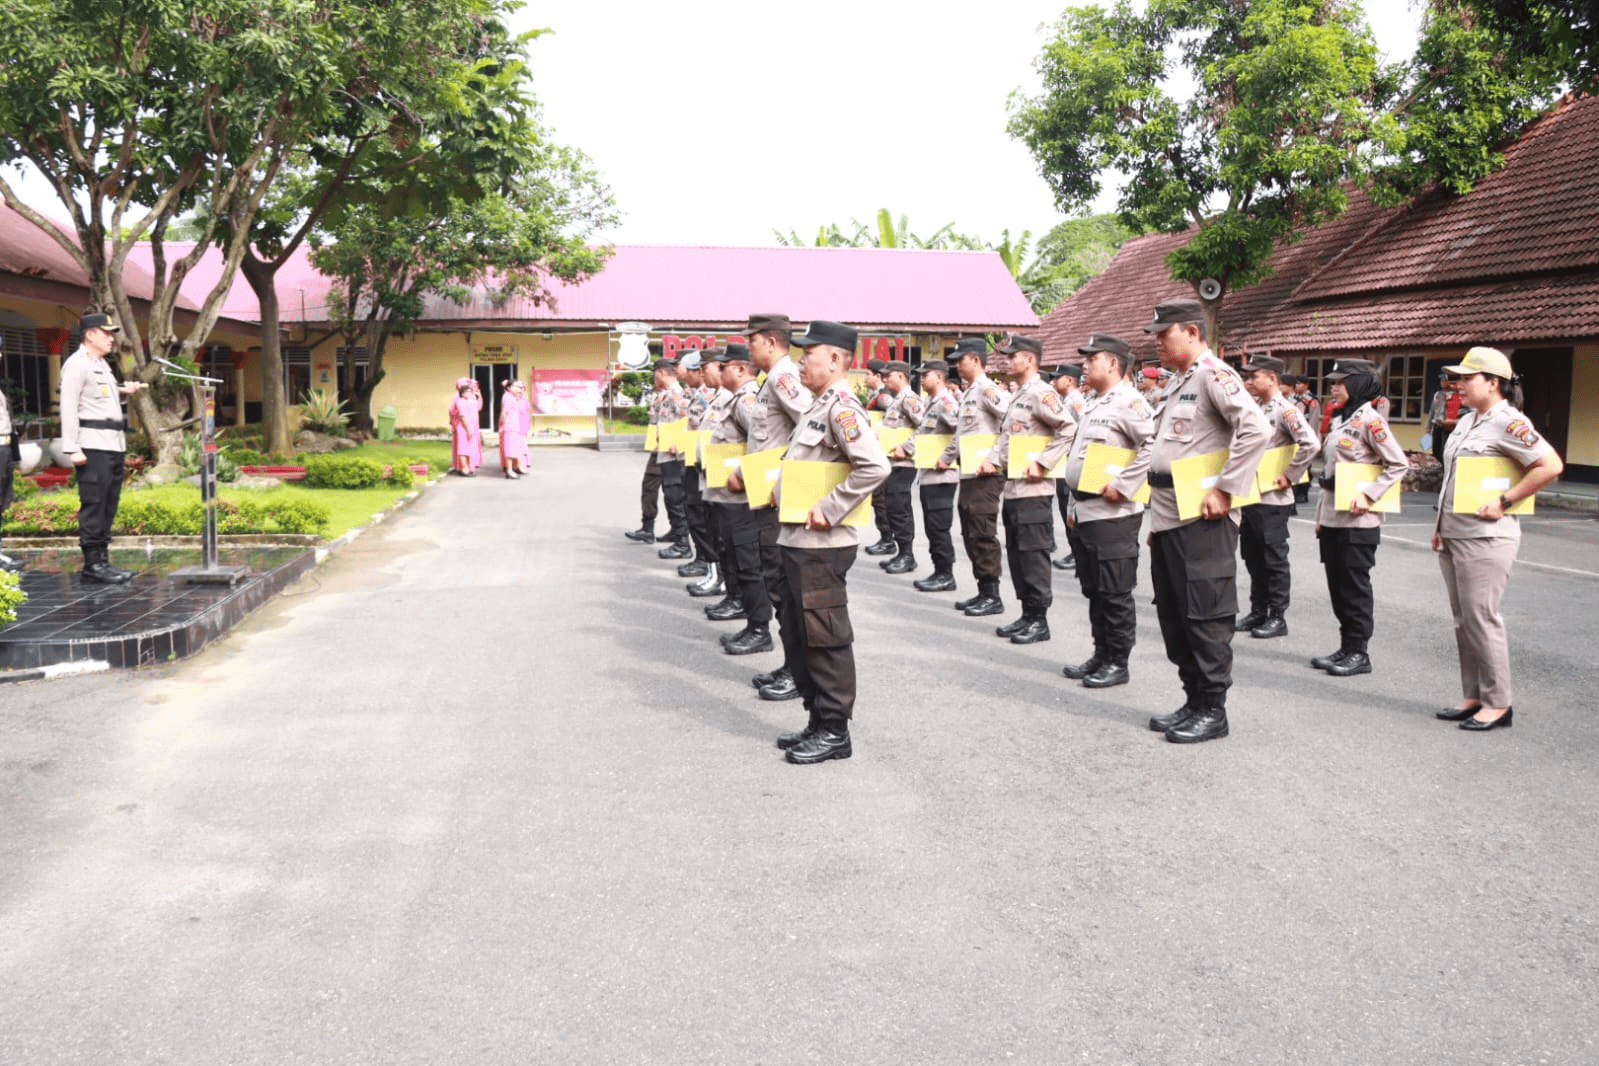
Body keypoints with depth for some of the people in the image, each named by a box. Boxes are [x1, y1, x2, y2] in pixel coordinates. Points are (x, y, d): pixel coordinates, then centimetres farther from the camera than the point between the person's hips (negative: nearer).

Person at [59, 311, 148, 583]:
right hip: (93, 446, -9)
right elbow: (69, 407, -13)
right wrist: (73, 448, -20)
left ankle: (102, 560, 15)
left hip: (113, 444, 9)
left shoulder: (102, 364, 22)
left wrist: (122, 391, 11)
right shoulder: (77, 364, -7)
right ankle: (93, 564, -4)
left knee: (109, 505, 10)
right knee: (93, 505, -7)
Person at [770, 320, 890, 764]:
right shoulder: (818, 407, 15)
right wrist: (781, 487, 11)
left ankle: (834, 732, 10)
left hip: (821, 547, -10)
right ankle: (818, 721, 26)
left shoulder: (842, 408, -15)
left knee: (824, 638, -1)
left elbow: (875, 466, -28)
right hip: (796, 541, 10)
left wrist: (829, 510, -23)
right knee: (796, 634, 15)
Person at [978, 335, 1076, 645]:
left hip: (1033, 490, -10)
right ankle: (1027, 615, 22)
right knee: (1016, 554, 13)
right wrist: (993, 460, 6)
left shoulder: (1041, 393, -12)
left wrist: (1042, 463, -21)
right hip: (1012, 488, 10)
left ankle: (1039, 621, 3)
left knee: (1033, 555, -4)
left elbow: (1068, 427, -21)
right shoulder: (1017, 396, 18)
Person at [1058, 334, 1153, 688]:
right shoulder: (1091, 403, 16)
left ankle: (1118, 663, 8)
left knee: (1114, 593, -1)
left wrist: (1124, 486, -20)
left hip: (1112, 515, -9)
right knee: (1093, 590, 15)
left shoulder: (1129, 402, -12)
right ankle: (1101, 655, 25)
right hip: (1083, 512, 9)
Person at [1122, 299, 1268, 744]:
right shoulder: (1174, 383, 18)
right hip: (1167, 518, 10)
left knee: (1205, 616, -2)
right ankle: (1194, 702, 24)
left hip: (1202, 519, -10)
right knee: (1173, 614, 13)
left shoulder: (1213, 374, -11)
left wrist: (1225, 489, -21)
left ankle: (1213, 710, 8)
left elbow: (1254, 429, -23)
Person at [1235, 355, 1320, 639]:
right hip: (1249, 496, 8)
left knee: (1274, 559, 0)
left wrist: (1290, 475, -19)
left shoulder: (1285, 410, -14)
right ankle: (1258, 612, 23)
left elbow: (1311, 444, -26)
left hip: (1272, 499, -8)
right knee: (1252, 557, 14)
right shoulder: (1254, 409, 11)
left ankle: (1278, 618, 9)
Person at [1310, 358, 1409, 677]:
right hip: (1332, 517, 8)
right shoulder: (1339, 420, 14)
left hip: (1357, 520, -8)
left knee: (1354, 586, -2)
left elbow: (1399, 464, -14)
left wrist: (1368, 495, -20)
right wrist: (1321, 513, 17)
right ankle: (1346, 648, 19)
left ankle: (1358, 652, 7)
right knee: (1337, 584, 11)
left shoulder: (1369, 420, -11)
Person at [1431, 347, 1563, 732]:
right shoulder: (1466, 421, 14)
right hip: (1453, 537, 9)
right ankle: (1472, 696, 21)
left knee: (1481, 619, -5)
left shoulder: (1509, 422, -13)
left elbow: (1550, 465, -21)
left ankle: (1498, 704, 5)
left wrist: (1505, 502, -19)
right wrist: (1441, 524, 19)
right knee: (1463, 620, 12)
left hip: (1485, 538, -9)